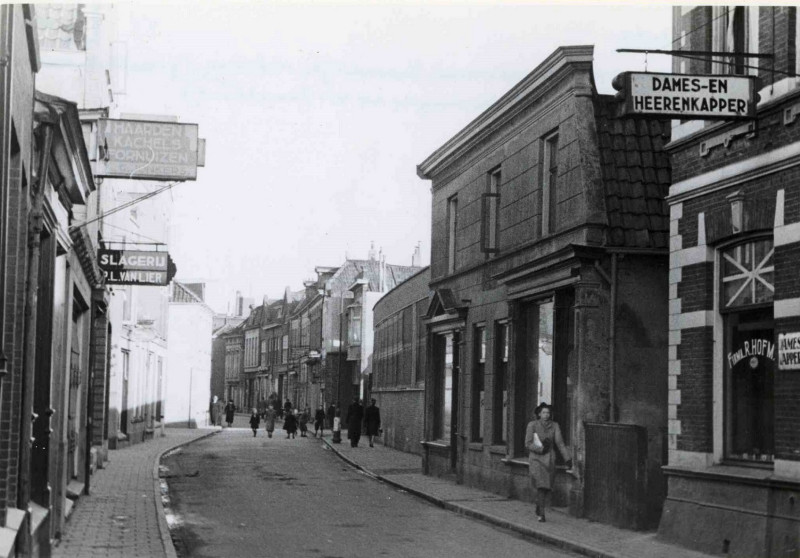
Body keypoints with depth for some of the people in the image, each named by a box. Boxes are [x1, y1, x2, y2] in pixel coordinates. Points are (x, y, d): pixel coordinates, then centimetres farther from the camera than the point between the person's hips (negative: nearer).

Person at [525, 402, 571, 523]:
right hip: (536, 459, -3)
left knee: (547, 488, 10)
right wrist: (541, 449, -17)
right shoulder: (532, 425, -6)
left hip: (549, 459, 3)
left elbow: (560, 443, -4)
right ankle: (541, 513, -14)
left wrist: (568, 459, -11)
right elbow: (528, 444, -5)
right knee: (541, 485, -16)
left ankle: (538, 508, 33)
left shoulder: (554, 426, 0)